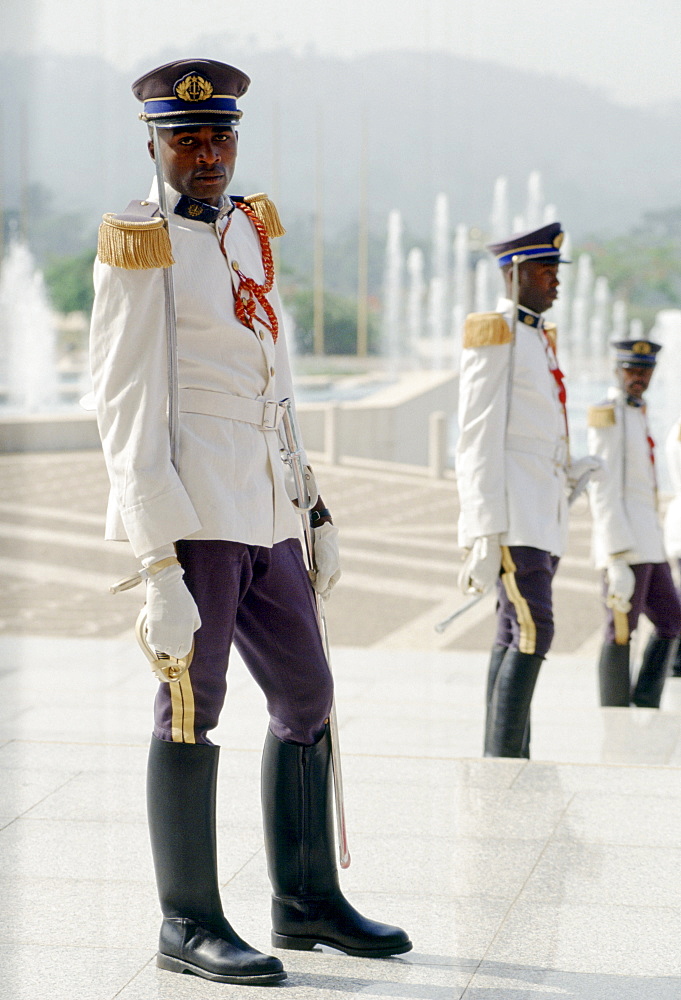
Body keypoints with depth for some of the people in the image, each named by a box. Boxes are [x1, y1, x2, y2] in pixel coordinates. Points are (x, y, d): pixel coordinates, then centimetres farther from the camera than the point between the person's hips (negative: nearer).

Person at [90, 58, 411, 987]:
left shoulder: (245, 228, 14)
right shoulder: (142, 247, -9)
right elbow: (126, 408, -14)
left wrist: (315, 507, 19)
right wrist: (160, 563, -19)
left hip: (263, 511, 8)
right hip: (191, 510, -8)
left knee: (306, 694, 12)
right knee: (192, 706, -4)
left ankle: (308, 901, 23)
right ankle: (189, 925, 5)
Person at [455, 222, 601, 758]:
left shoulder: (539, 338, 20)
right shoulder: (494, 336, -7)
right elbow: (479, 441, -13)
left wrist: (568, 471, 7)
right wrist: (485, 534, -18)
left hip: (542, 513, 9)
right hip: (509, 514, -9)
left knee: (516, 637, 8)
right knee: (533, 630, -17)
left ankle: (506, 761, 9)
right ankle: (503, 758, -17)